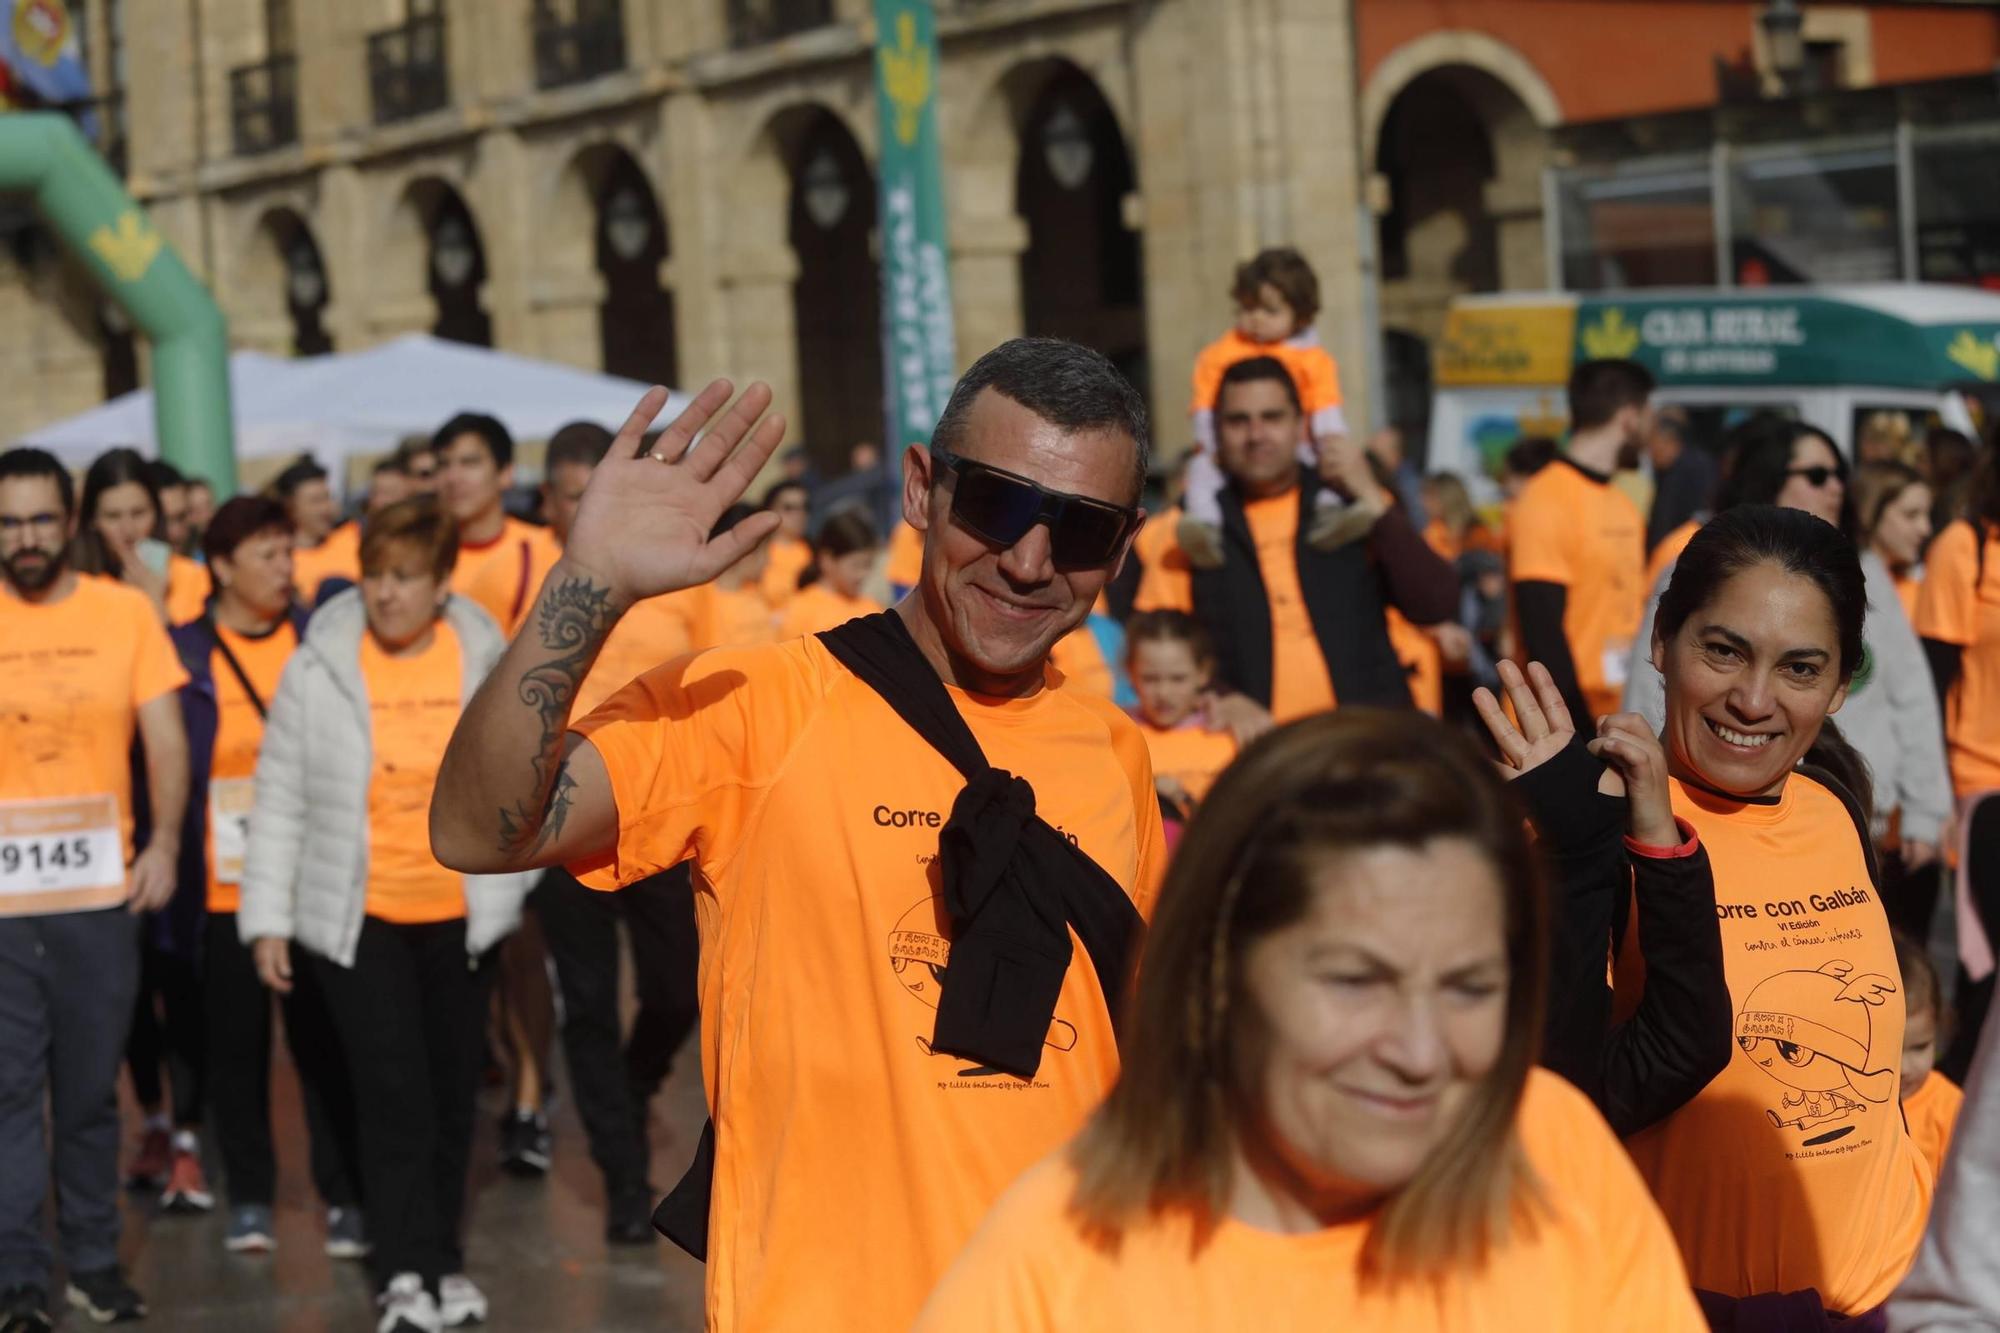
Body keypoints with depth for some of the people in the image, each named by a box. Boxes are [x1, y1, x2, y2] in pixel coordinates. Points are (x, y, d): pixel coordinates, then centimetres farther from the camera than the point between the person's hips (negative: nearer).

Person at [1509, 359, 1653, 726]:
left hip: (1623, 725, 8)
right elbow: (1543, 633, -16)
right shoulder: (1545, 500, -12)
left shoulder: (1624, 507, 14)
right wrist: (1583, 728, -18)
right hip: (1564, 732, -8)